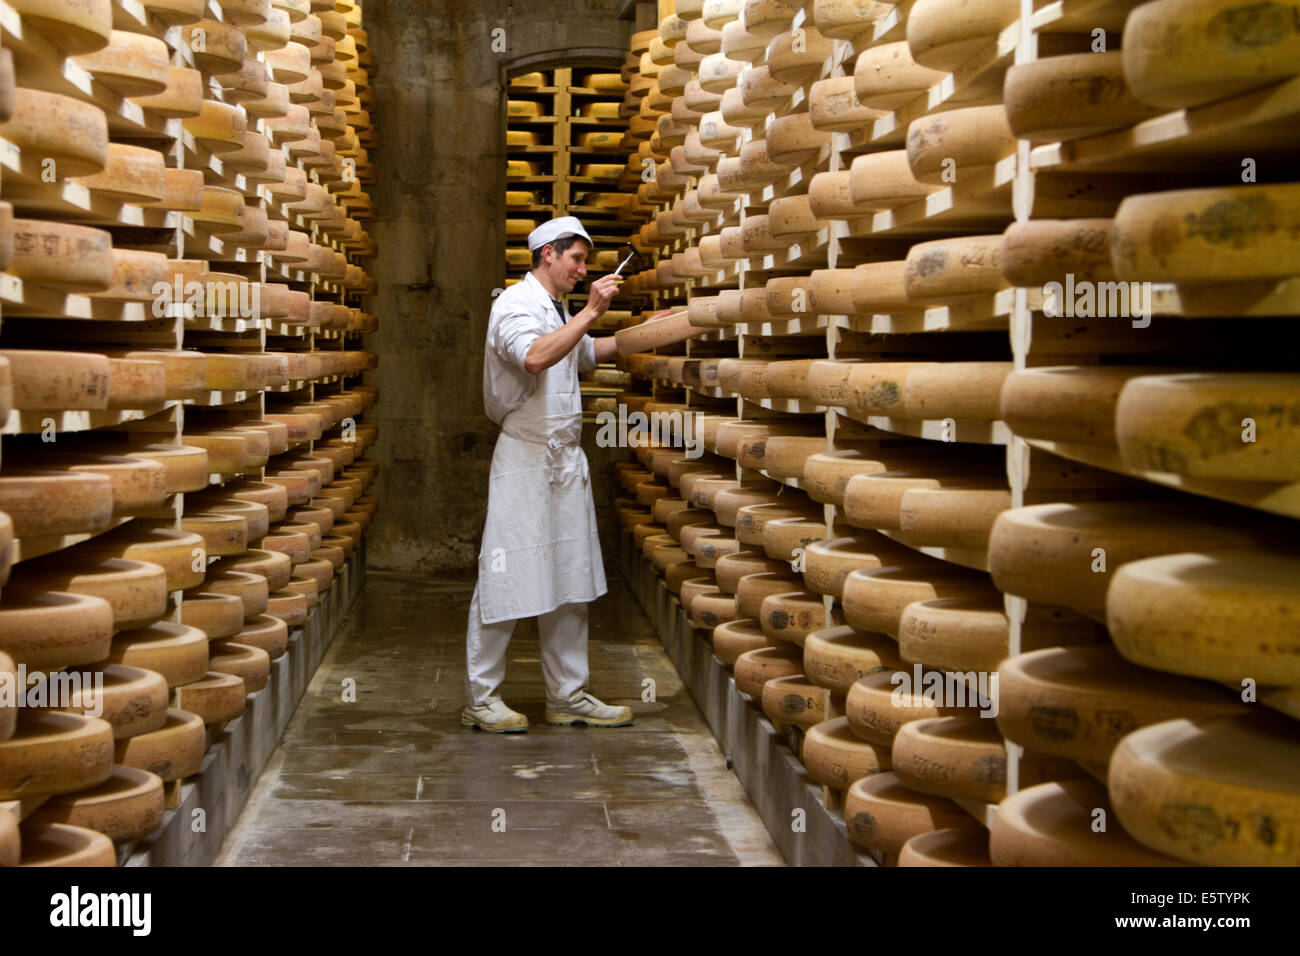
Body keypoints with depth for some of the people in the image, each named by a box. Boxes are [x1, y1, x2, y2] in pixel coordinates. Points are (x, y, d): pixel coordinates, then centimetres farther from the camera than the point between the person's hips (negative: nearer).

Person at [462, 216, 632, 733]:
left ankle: (568, 695, 17)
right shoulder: (516, 304, -11)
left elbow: (586, 352, 40)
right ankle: (480, 700, 2)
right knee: (508, 575, -6)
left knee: (571, 578, 10)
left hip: (566, 459, 10)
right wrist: (590, 312, -29)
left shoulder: (558, 311, 20)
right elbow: (535, 357, -31)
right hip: (524, 458, -9)